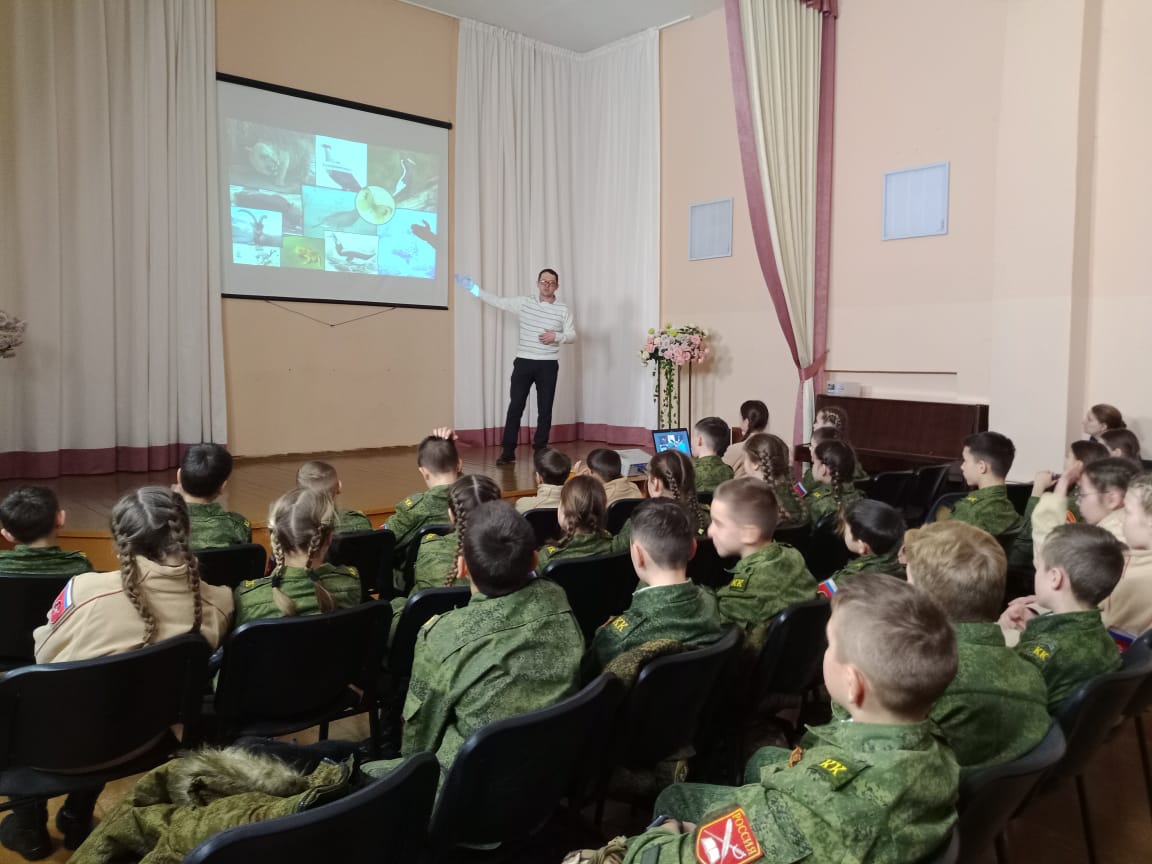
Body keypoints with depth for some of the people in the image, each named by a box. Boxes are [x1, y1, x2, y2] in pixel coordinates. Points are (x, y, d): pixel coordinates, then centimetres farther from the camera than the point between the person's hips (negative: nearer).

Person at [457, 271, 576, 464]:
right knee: (515, 406, 0)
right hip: (524, 362, 1)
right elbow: (497, 301, 9)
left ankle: (540, 451, 14)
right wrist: (473, 288, 6)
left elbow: (572, 336, 1)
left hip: (548, 365, 0)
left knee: (545, 409, 3)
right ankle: (508, 451, 5)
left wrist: (556, 336, -19)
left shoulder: (563, 310, 2)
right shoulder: (524, 303, 5)